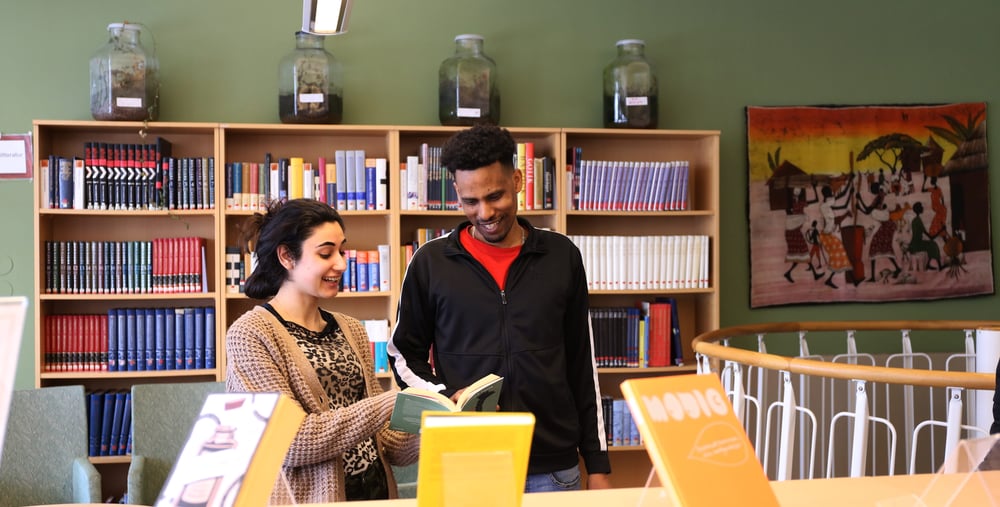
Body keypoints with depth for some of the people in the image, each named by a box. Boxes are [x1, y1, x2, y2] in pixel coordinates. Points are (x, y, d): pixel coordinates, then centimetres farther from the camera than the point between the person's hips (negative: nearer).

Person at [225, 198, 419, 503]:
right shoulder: (250, 334, -4)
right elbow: (290, 442, -11)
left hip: (376, 492, 6)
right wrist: (390, 404, -15)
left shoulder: (351, 331, 14)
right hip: (307, 498, -5)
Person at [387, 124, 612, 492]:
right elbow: (404, 354, 9)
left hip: (553, 466, 1)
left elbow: (582, 364, 7)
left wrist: (598, 464, 5)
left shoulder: (562, 257, 4)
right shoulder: (431, 262, 0)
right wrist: (446, 397, -10)